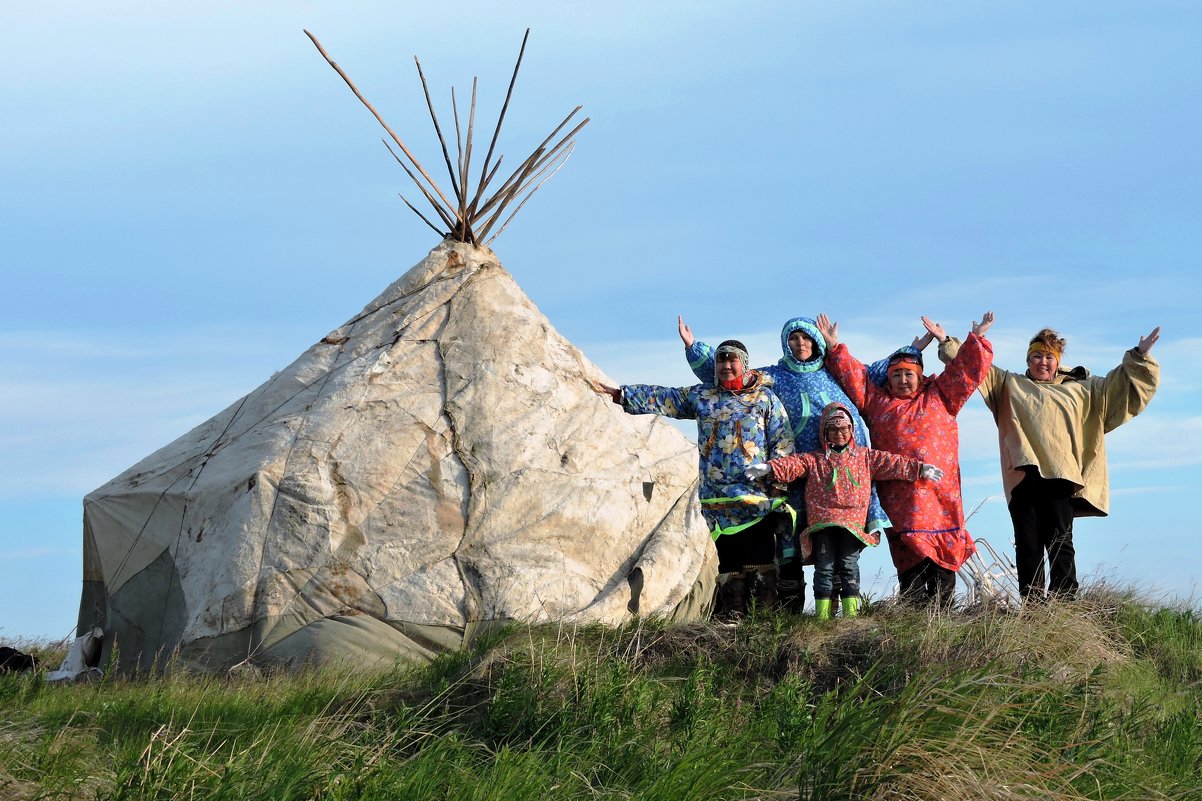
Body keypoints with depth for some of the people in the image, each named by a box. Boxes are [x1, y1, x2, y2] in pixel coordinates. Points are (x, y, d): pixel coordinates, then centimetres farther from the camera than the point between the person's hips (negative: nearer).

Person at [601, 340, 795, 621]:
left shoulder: (765, 397, 8)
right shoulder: (701, 396, 16)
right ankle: (731, 611, 1)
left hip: (757, 493, -3)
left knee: (760, 553, -10)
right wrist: (620, 395, 10)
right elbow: (662, 398, 16)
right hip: (718, 496, 3)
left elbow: (782, 441, 5)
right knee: (727, 554, -1)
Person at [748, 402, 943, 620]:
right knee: (824, 566, -5)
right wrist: (769, 468, -18)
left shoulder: (865, 457, 18)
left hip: (853, 520, 0)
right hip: (822, 519, 0)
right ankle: (822, 614, -4)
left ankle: (851, 611, -2)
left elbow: (892, 463, 12)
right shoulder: (814, 459, 14)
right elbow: (793, 464, 0)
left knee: (849, 565, -7)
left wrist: (919, 469, 3)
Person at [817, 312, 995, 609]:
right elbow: (852, 373, 20)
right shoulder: (877, 401, 19)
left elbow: (966, 368, 18)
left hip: (940, 492, 0)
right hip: (899, 493, 0)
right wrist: (834, 346, 16)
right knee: (910, 561, -6)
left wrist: (976, 338, 11)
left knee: (944, 559, -4)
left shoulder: (939, 397, 18)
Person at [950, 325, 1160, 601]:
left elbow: (1119, 384, 26)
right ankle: (1032, 605, -5)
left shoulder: (1078, 389, 25)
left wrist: (1139, 355, 18)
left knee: (1060, 542, -7)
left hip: (1060, 477, 0)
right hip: (1023, 475, 0)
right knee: (1028, 544, -4)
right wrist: (947, 343, 16)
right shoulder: (1009, 385, 24)